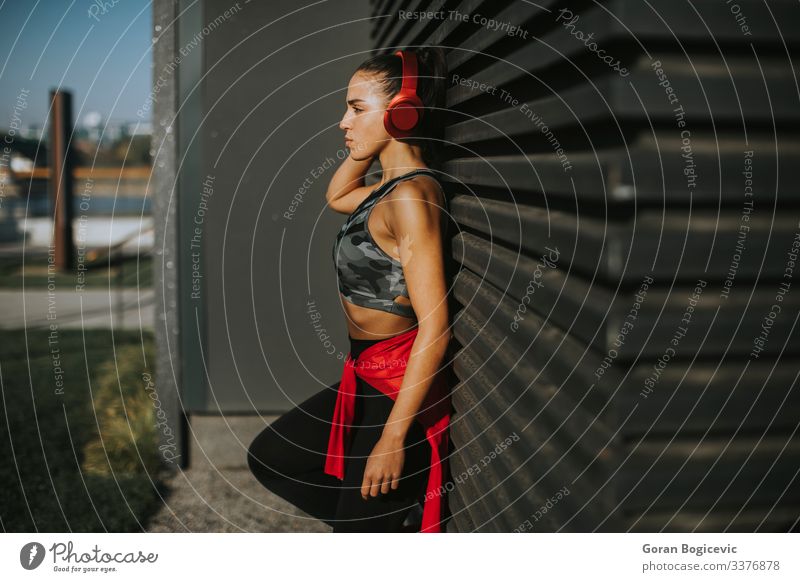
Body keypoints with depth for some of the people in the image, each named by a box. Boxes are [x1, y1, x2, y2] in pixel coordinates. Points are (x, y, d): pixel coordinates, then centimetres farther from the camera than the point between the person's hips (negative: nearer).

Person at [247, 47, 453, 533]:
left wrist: (394, 436, -24)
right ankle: (401, 520, 20)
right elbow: (336, 196, 28)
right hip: (368, 377, 10)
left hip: (400, 386, -10)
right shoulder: (392, 188, 6)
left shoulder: (412, 196, -21)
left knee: (359, 529, 3)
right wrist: (365, 137, 11)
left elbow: (435, 327, -25)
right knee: (269, 457, 20)